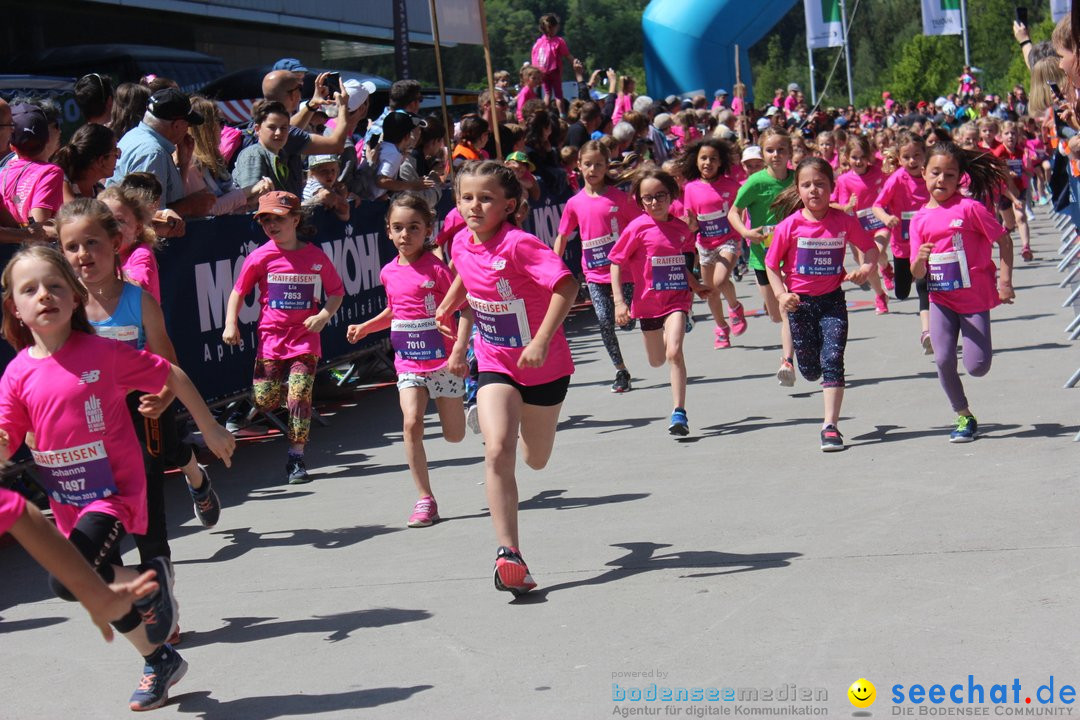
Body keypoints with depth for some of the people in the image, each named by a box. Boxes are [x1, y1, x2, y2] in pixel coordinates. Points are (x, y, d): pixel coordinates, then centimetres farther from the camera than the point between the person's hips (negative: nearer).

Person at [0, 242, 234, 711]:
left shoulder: (104, 353, -13)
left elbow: (172, 375, -1)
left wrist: (210, 429, 5)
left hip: (116, 492, -5)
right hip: (67, 504, 5)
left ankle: (151, 580, 2)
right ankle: (161, 662, 43)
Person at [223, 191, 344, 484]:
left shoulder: (316, 256, -1)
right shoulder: (260, 257, -2)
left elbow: (336, 291, 8)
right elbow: (238, 291, 6)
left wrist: (324, 315, -10)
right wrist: (230, 324, -6)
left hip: (305, 339, -1)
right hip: (271, 338, 1)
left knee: (299, 397, -9)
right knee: (265, 402, -1)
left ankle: (296, 459, 0)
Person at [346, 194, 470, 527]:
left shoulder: (437, 268, -13)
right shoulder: (389, 273, 4)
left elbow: (465, 308, -14)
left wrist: (459, 350, -23)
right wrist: (366, 327, 9)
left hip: (443, 361, -4)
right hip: (409, 364, 4)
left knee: (454, 436, 7)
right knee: (412, 424, -17)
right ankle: (425, 500, -9)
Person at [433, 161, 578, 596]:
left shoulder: (519, 244, -25)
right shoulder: (462, 243, -4)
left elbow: (566, 286, -35)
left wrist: (542, 341, -40)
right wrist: (448, 306, 20)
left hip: (544, 365, -3)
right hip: (495, 364, 3)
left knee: (536, 461, 15)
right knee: (498, 450, -19)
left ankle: (529, 424, 54)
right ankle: (508, 552, -18)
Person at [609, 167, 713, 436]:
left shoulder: (681, 228, 0)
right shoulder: (637, 228, -11)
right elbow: (616, 263, -8)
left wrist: (696, 287, 20)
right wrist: (619, 301, -14)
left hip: (677, 298, 0)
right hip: (648, 301, 0)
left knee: (674, 353, -21)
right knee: (657, 360, 18)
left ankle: (679, 413, -16)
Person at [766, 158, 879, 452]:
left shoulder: (844, 221, -7)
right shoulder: (790, 225, -10)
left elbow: (870, 247, 6)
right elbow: (771, 264, -2)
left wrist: (867, 267, -15)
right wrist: (781, 294, -15)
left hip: (832, 298, 0)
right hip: (800, 301, 0)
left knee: (832, 360, -11)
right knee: (810, 369, 7)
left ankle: (830, 425, -6)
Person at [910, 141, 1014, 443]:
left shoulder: (969, 208, -10)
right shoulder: (920, 219, 3)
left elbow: (1004, 240, -5)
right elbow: (917, 273, 1)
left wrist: (1005, 281, -9)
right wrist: (920, 260, -22)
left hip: (974, 296, -3)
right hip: (941, 298, 3)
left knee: (977, 367, -5)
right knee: (943, 360, -9)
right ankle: (964, 417, 11)